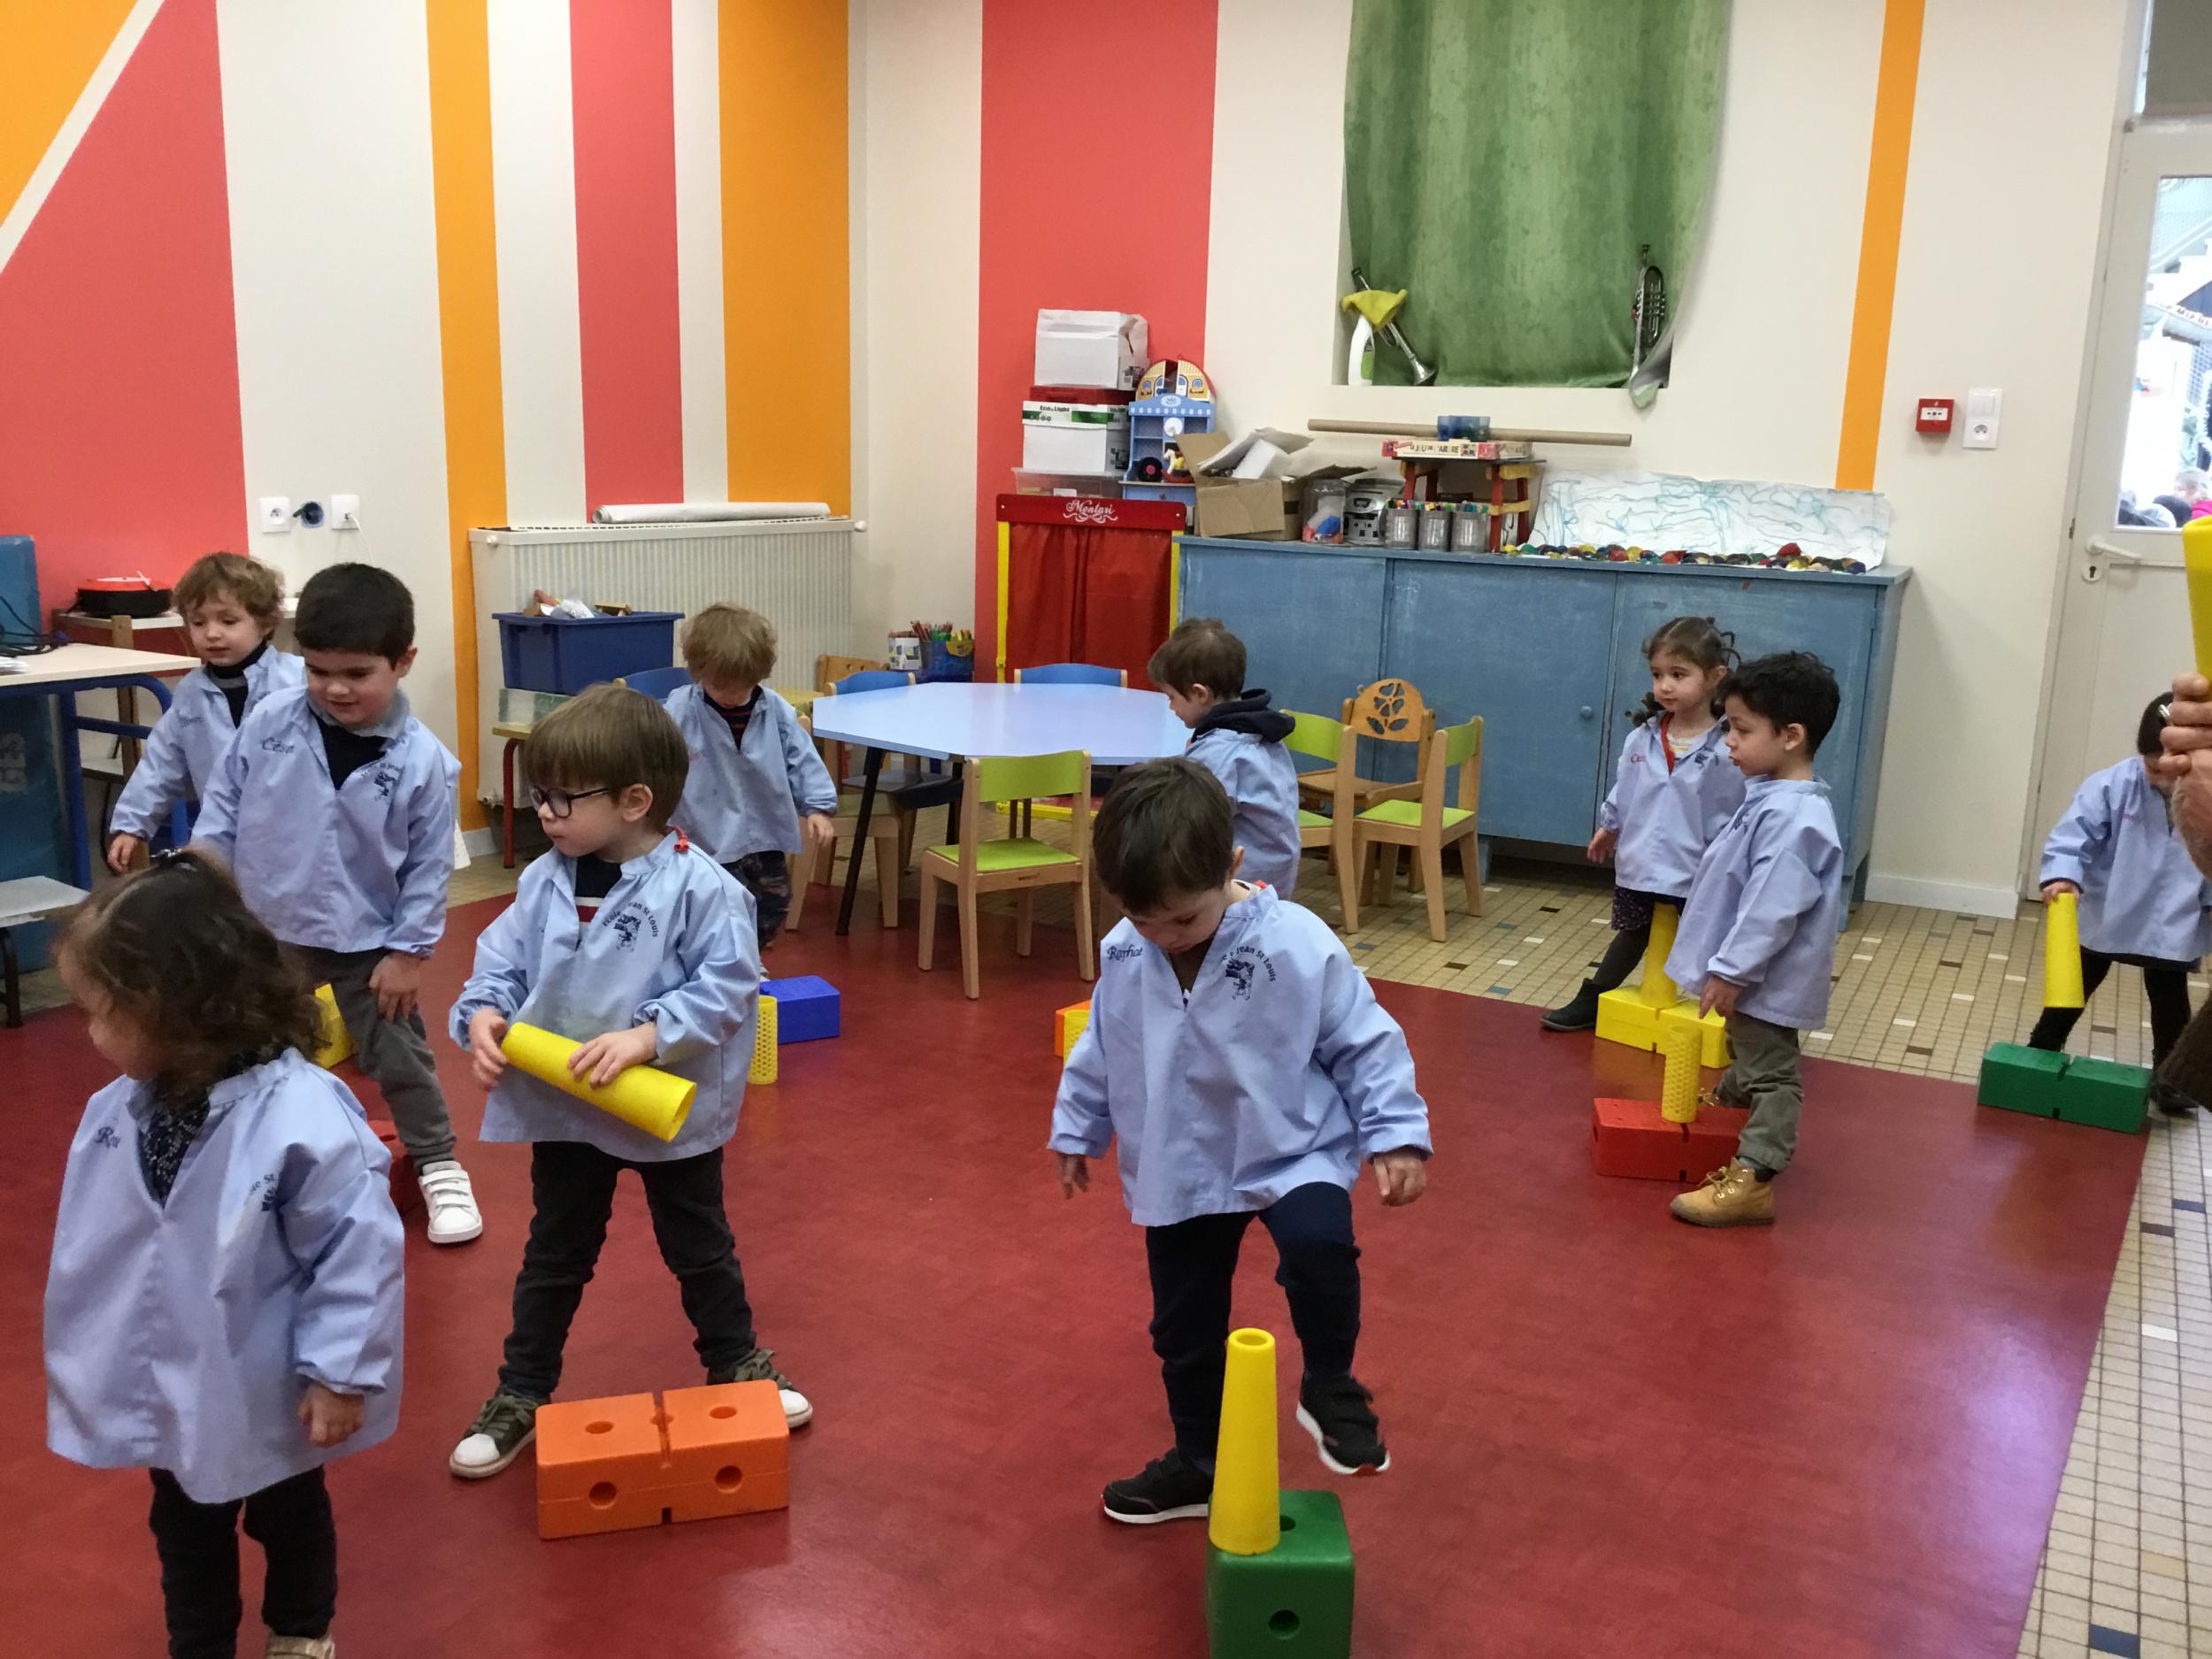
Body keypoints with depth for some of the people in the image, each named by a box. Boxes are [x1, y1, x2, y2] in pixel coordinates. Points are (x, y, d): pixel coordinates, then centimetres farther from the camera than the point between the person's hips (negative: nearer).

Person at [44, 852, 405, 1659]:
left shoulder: (302, 1118, -33)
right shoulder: (116, 1109, -12)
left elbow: (360, 1249, -26)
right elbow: (90, 1243, 3)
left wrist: (340, 1373, -20)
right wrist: (84, 1351, 11)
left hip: (267, 1394, -4)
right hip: (167, 1389, 5)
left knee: (288, 1518, 24)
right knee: (185, 1536, 26)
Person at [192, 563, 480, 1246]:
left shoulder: (422, 761, -18)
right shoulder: (269, 722, -11)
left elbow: (429, 866, -10)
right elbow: (224, 805, 2)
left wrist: (409, 950, -8)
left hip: (366, 942, -3)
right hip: (267, 931, 3)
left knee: (398, 1059, 8)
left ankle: (439, 1167, 25)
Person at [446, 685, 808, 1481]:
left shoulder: (699, 887, -20)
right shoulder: (544, 881, -4)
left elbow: (726, 987, -21)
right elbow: (502, 961, 3)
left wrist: (647, 1036, -30)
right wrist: (483, 1014, -17)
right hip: (564, 1108, 4)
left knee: (699, 1249, 17)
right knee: (554, 1257, 18)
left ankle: (736, 1362, 40)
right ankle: (521, 1394, 34)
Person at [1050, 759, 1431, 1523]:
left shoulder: (1298, 945, -21)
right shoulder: (1124, 955, -8)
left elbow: (1365, 1043, -11)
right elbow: (1099, 1050, 8)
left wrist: (1396, 1135, -13)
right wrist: (1075, 1130, 17)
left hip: (1291, 1154, -4)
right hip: (1180, 1173, 4)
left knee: (1318, 1246, -32)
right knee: (1183, 1330, 14)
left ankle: (1330, 1387, -3)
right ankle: (1198, 1463, 38)